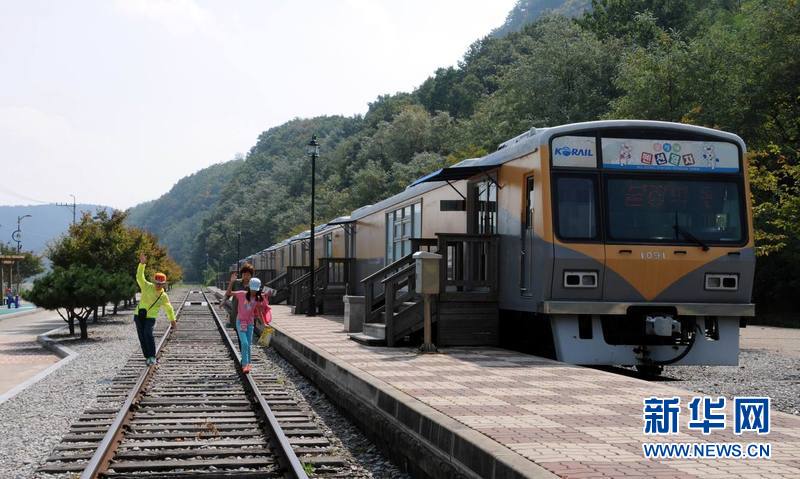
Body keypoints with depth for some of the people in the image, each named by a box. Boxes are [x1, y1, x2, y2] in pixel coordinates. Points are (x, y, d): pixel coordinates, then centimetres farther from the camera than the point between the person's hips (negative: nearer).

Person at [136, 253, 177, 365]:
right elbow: (140, 277, -10)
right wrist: (142, 264, -23)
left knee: (148, 333, -24)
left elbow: (169, 309, 14)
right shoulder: (147, 287, 0)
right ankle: (147, 357, 8)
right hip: (139, 315, 2)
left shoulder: (164, 297, 1)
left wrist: (173, 320, 13)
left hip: (150, 317, -2)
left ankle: (152, 357, -19)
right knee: (142, 337, -2)